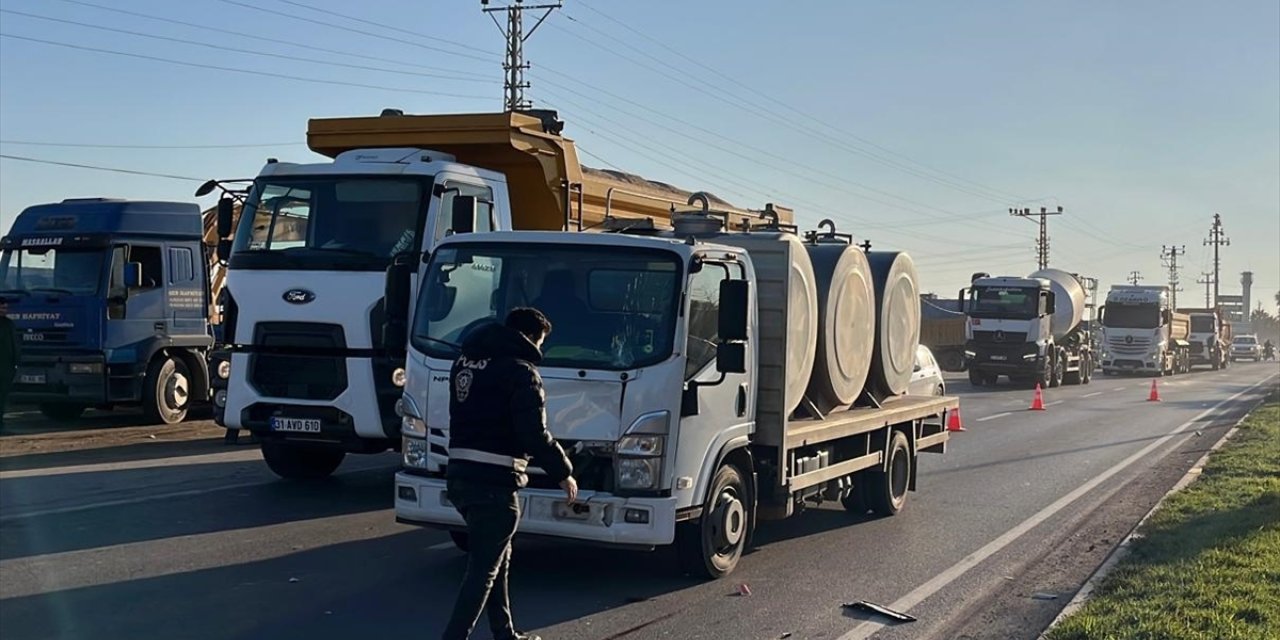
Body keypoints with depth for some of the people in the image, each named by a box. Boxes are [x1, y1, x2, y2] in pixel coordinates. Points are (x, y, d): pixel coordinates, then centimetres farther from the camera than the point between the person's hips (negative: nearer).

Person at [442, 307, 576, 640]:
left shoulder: (466, 360, 14)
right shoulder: (520, 371, -12)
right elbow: (534, 434, -16)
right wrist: (563, 472, -5)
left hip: (458, 475, 9)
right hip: (493, 482, -9)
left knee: (497, 558, 21)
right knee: (484, 568, -2)